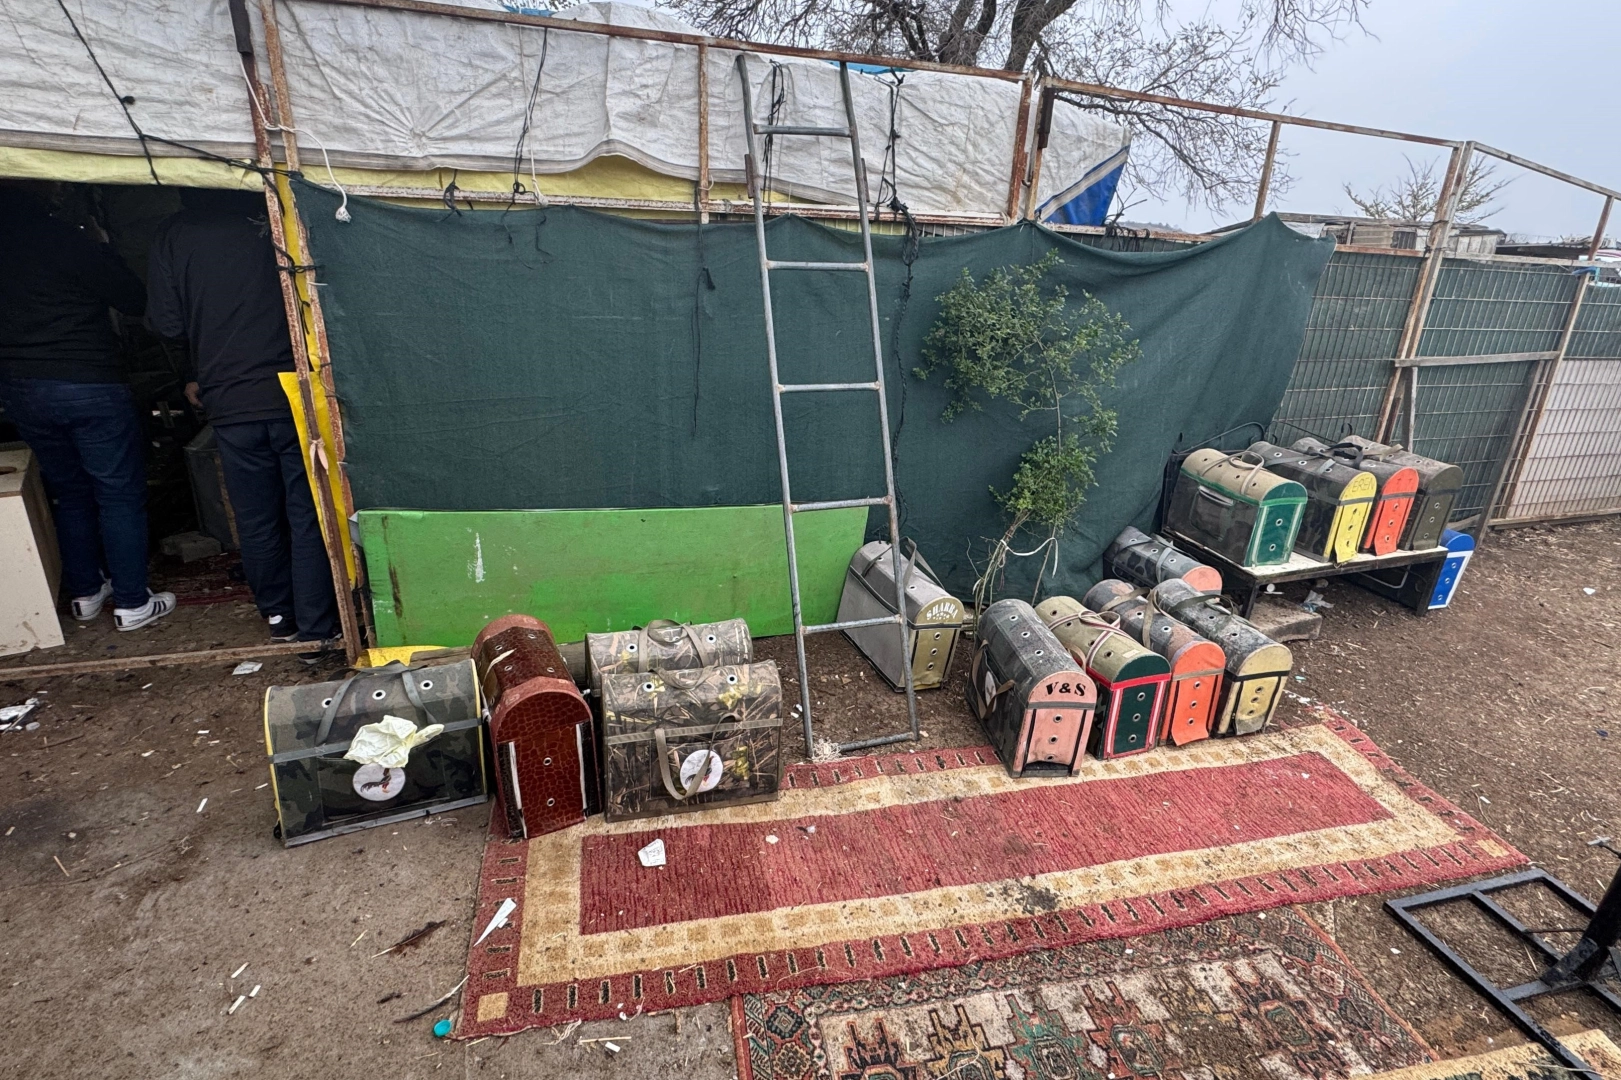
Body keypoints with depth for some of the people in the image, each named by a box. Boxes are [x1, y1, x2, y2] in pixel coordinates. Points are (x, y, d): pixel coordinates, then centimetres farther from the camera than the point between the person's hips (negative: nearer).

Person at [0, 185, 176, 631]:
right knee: (120, 494, 2)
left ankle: (84, 594, 27)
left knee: (68, 493, 18)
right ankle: (132, 604, 5)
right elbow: (134, 299, -5)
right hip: (90, 384, -6)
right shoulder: (68, 242, -12)